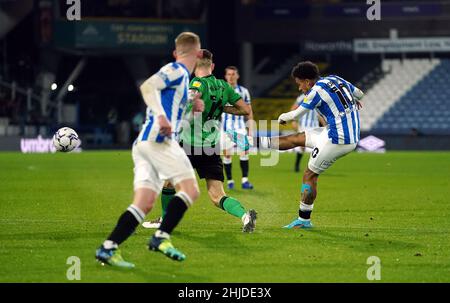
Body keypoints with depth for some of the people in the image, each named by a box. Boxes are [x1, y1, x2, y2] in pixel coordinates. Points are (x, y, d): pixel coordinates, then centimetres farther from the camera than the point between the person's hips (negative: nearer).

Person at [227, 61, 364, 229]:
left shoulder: (317, 91, -14)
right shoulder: (335, 79, 9)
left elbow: (296, 114, -5)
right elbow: (359, 94, 24)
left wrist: (282, 117, 16)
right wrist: (354, 101, 47)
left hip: (337, 140, -8)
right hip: (352, 138, 8)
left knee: (310, 175, 5)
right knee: (296, 138, 16)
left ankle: (304, 220, 12)